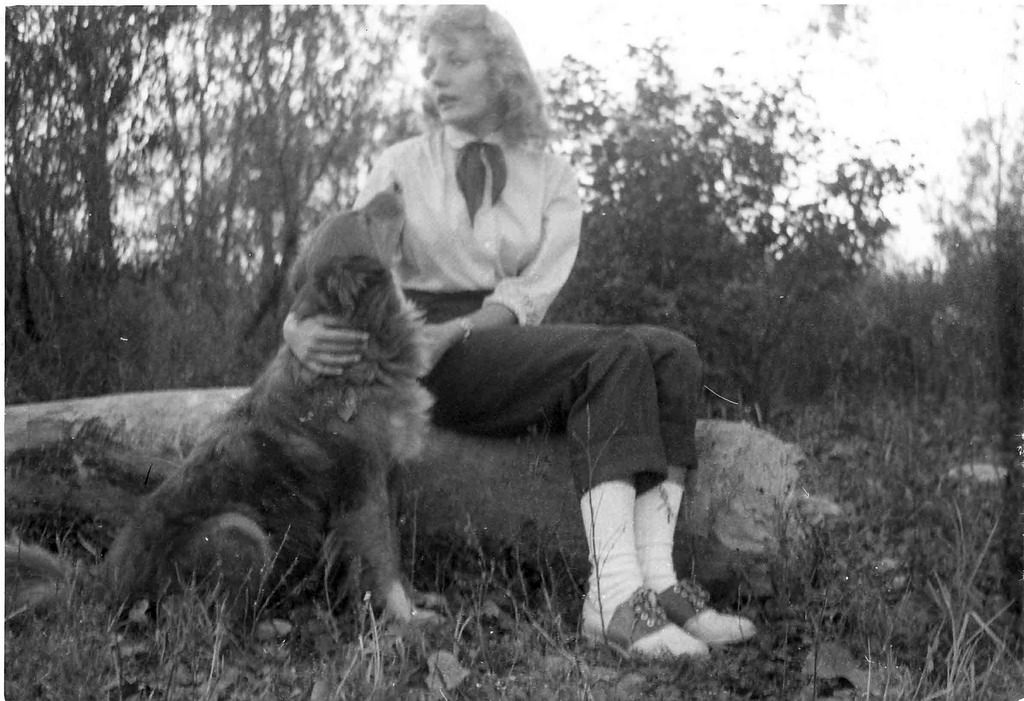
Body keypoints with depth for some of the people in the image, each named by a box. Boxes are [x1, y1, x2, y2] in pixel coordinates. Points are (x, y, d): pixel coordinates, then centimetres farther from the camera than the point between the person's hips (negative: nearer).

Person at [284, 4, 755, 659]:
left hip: (512, 341, 4)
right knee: (615, 352, -30)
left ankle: (655, 579, -35)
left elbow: (535, 290, -1)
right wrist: (300, 324, -25)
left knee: (673, 352, -24)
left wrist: (453, 331, -21)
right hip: (434, 362, -4)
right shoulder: (402, 167, 9)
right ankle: (615, 593, -43)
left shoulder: (552, 177, 13)